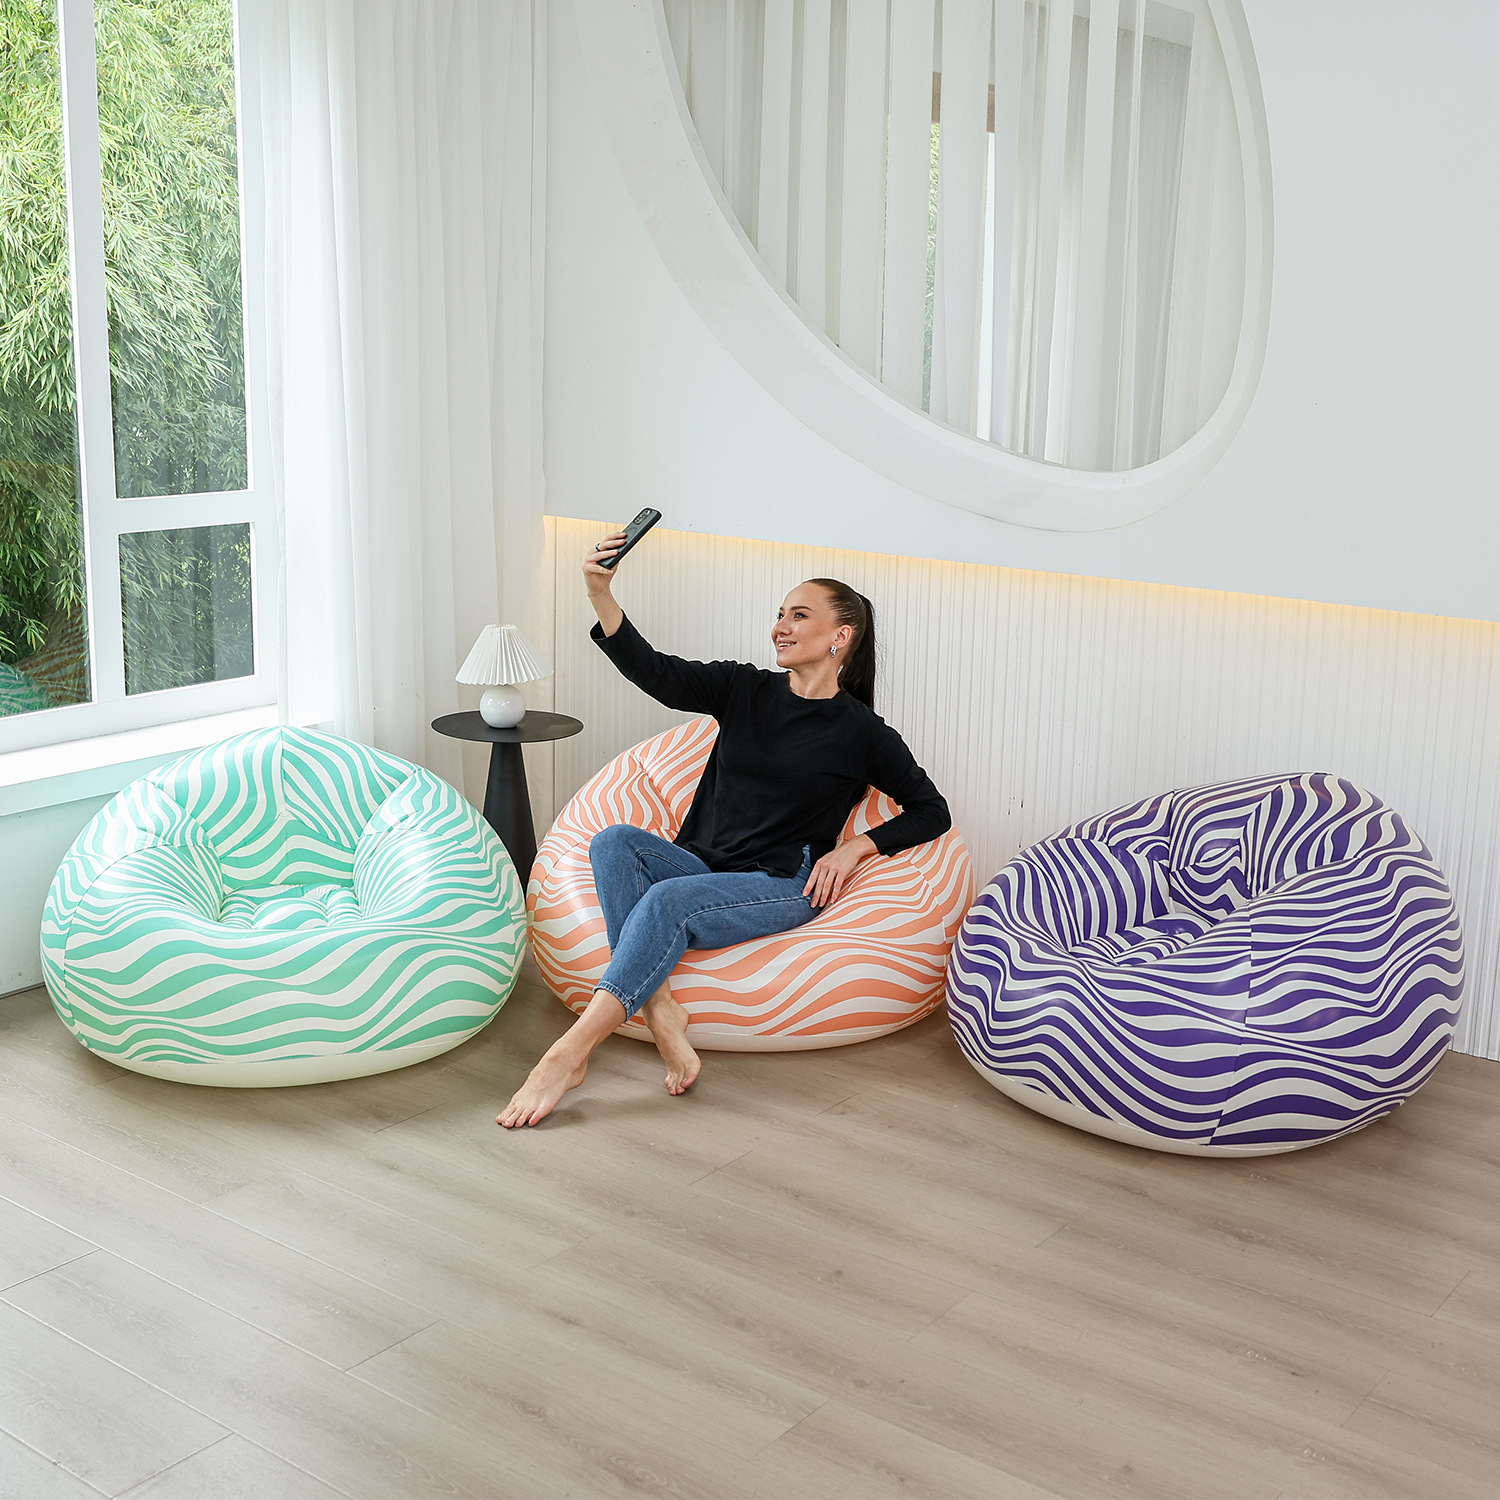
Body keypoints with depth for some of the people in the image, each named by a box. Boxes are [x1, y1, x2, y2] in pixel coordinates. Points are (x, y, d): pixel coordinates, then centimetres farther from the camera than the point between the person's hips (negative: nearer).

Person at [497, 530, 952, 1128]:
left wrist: (854, 848, -7)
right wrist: (600, 593, -21)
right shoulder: (745, 688, 9)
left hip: (781, 887, -5)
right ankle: (660, 1012, -36)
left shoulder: (861, 733, 1)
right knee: (613, 841, -25)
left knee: (666, 901, -33)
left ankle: (568, 1054, -38)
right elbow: (655, 673, -6)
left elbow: (932, 811, 7)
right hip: (700, 863, 5)